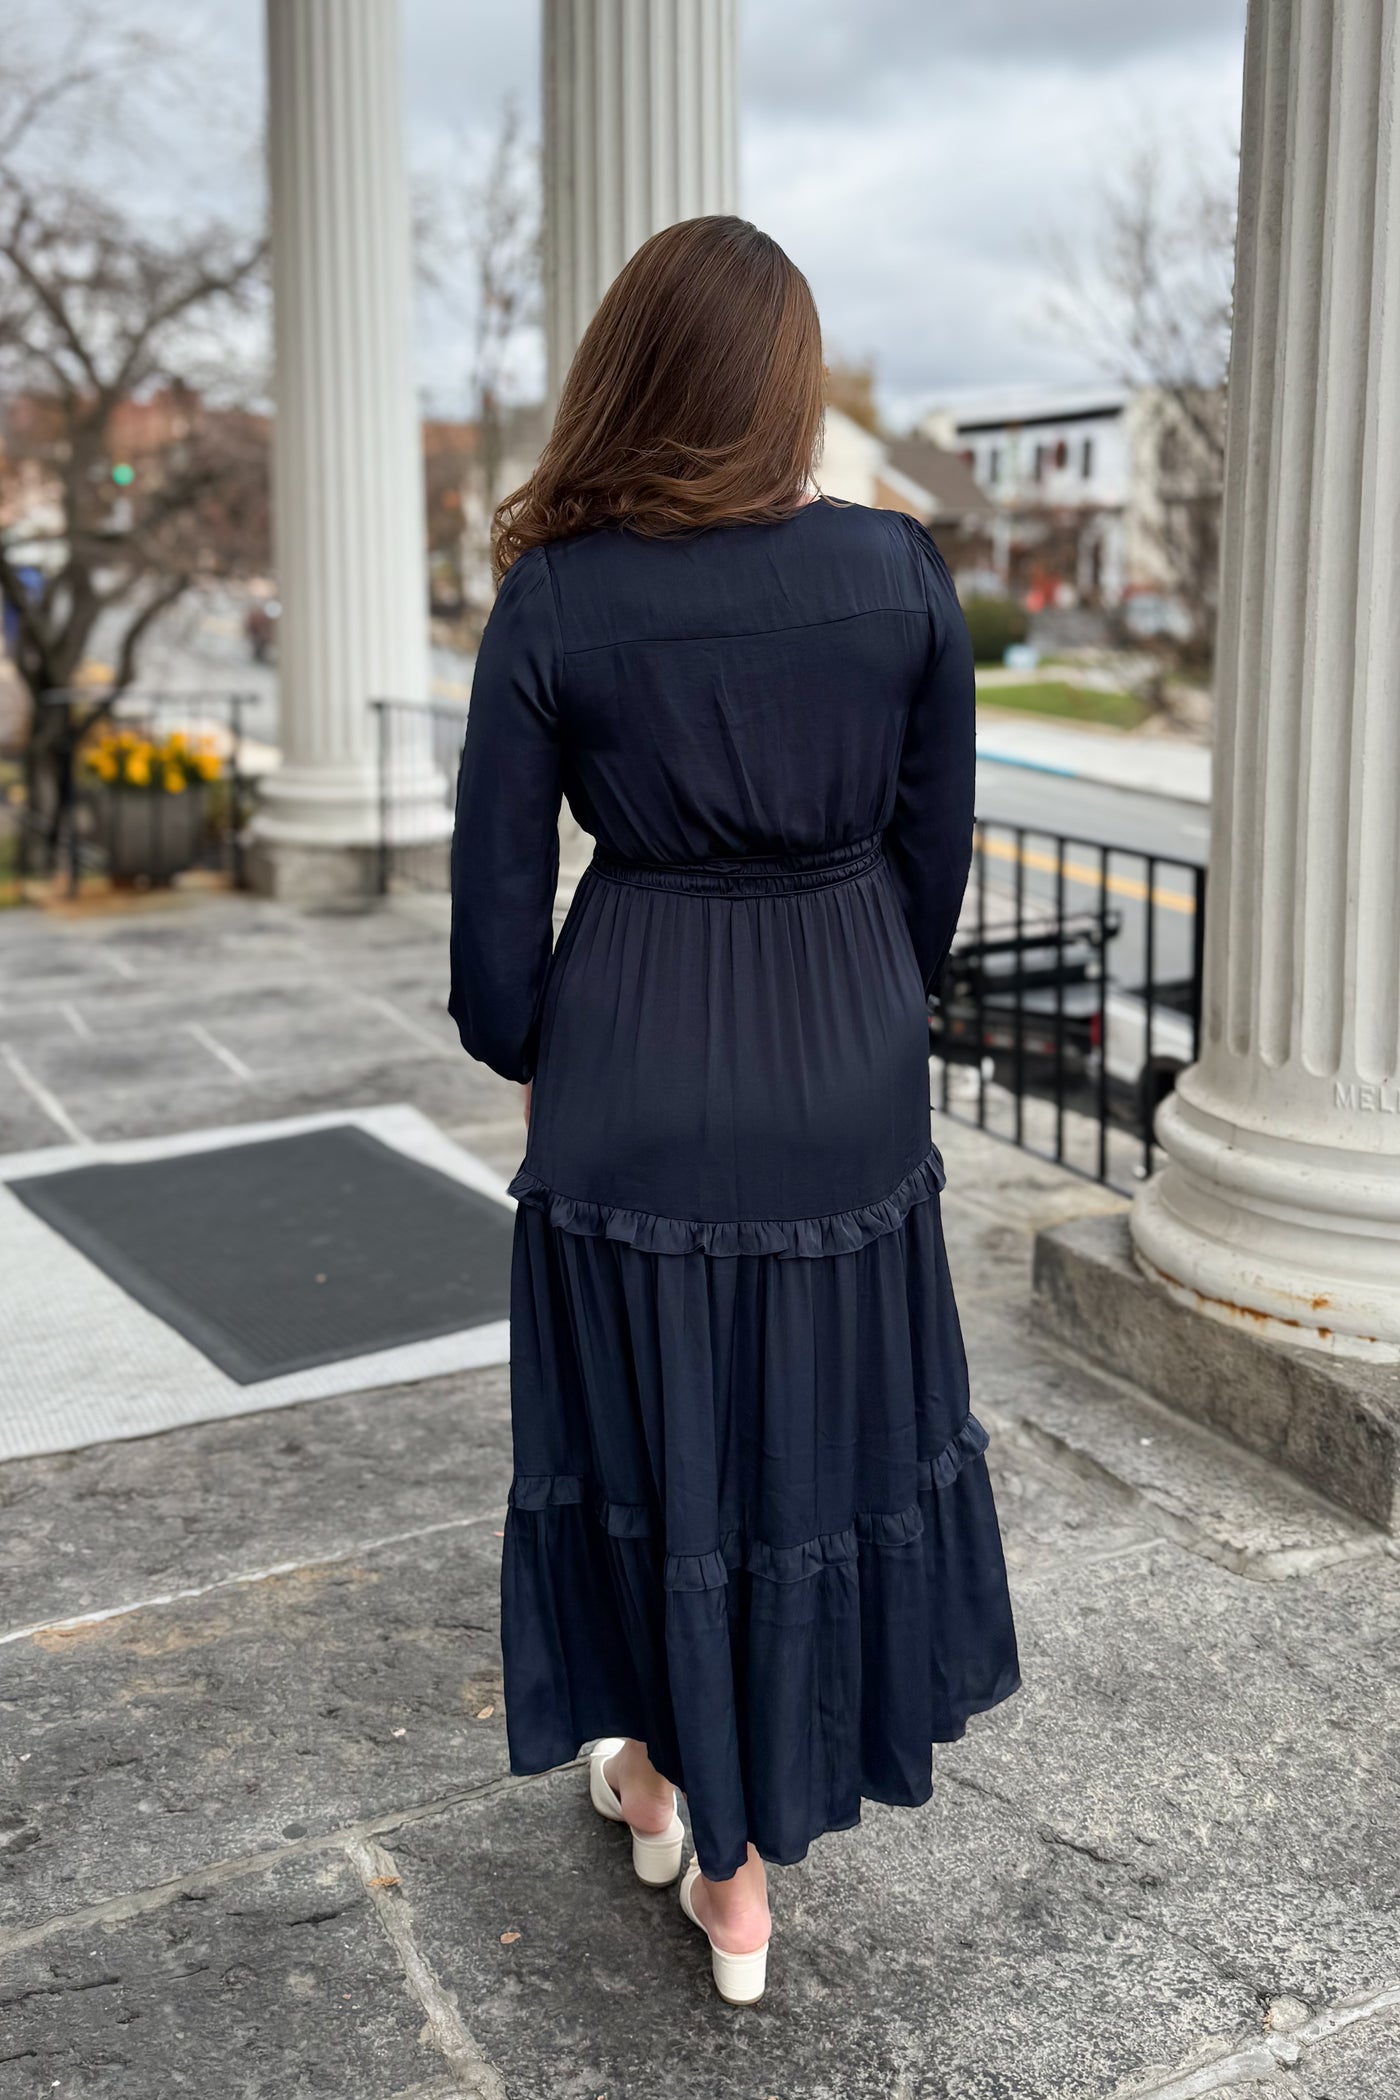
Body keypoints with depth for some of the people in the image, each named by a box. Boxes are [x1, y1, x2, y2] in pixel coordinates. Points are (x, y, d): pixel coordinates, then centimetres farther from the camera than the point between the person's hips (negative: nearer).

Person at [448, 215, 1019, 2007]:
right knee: (821, 1432, 15)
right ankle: (744, 1869, 28)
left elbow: (497, 890, -7)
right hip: (847, 1077, 2)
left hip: (633, 1074, -1)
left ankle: (656, 1774, 39)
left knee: (646, 1427, 17)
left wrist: (525, 1052, 12)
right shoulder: (902, 573, -6)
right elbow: (934, 853, 2)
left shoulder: (554, 601, -11)